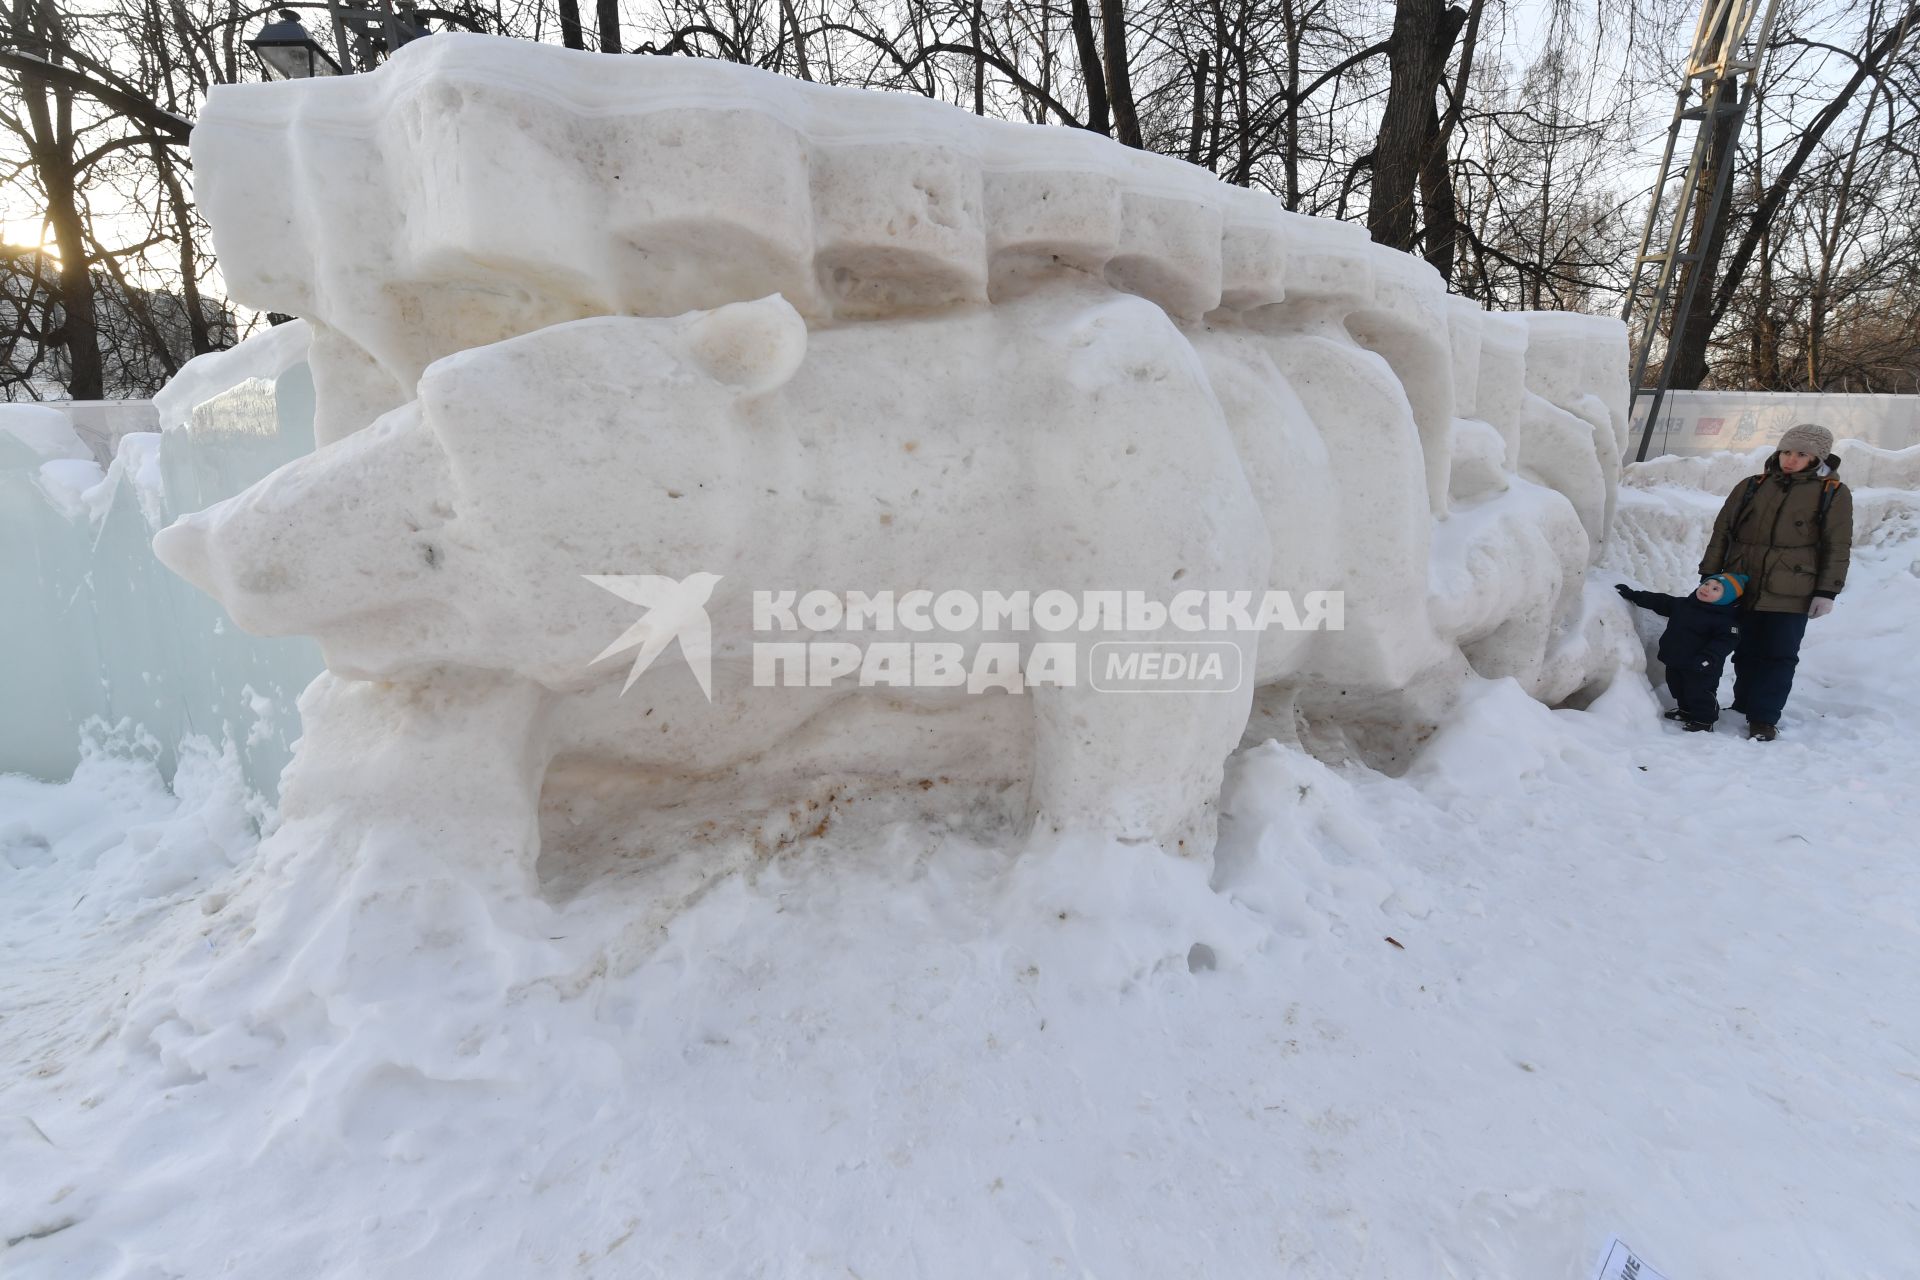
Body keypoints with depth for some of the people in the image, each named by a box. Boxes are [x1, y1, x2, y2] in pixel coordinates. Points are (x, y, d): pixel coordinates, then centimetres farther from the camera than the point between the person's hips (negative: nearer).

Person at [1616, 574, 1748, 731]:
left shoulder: (1725, 619, -16)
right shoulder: (1682, 604, 5)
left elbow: (1726, 640, -22)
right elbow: (1659, 601, 14)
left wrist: (1707, 658, -33)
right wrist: (1632, 595, 13)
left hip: (1701, 667, -8)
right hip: (1675, 661, 8)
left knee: (1699, 692, 2)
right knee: (1678, 688, 24)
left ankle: (1703, 719, 18)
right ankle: (1686, 710, 44)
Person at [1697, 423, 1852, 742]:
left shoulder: (1833, 493, 2)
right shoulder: (1751, 487, 8)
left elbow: (1838, 548, 2)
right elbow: (1722, 531, 11)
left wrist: (1827, 592, -4)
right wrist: (1709, 575, 6)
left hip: (1789, 596, -3)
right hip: (1741, 590, 3)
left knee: (1778, 656, 0)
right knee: (1746, 653, 12)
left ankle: (1764, 719, 5)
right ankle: (1744, 707, 25)